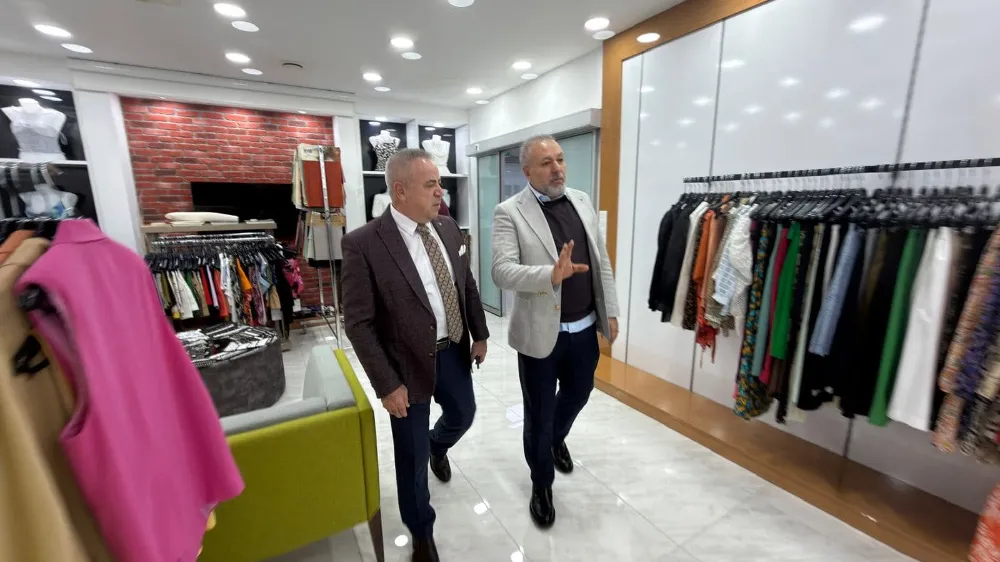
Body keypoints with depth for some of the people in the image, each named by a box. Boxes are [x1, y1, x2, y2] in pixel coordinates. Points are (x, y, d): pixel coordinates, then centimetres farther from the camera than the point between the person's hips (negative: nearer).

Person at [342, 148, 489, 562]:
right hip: (409, 364, -5)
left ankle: (437, 447, 64)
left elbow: (468, 285, 9)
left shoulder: (448, 229, -1)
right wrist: (387, 383, -17)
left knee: (463, 415, 27)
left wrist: (479, 335, 9)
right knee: (412, 453, 13)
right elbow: (359, 323, -17)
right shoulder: (363, 244, -20)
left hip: (454, 351, 6)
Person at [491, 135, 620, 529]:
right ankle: (541, 482, 40)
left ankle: (557, 440, 58)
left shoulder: (582, 201, 6)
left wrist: (610, 311, 9)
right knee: (539, 414, 12)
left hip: (585, 328, 6)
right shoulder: (510, 212, -11)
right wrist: (551, 275, -37)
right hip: (541, 333, -5)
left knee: (578, 394, 25)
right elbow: (502, 272, -22)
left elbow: (602, 262, 9)